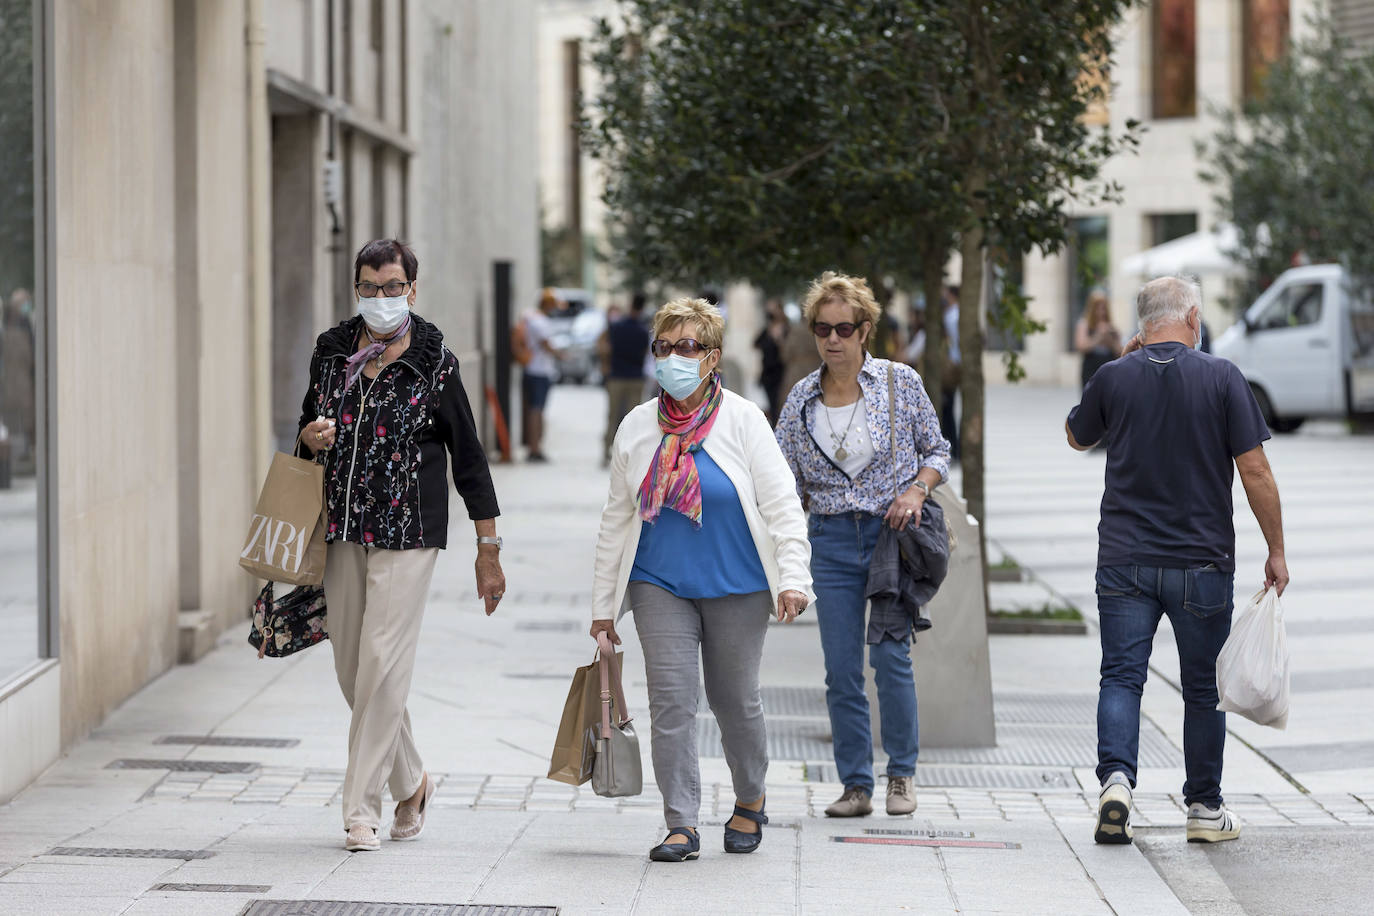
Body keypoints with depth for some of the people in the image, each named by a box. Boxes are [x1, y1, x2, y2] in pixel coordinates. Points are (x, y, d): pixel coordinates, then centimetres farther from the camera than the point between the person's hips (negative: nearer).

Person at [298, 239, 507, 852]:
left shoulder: (434, 364, -4)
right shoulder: (332, 351, 8)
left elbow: (468, 457, 0)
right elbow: (308, 422, 23)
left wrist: (489, 549, 1)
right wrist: (312, 435, -4)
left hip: (407, 530, -5)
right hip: (342, 526, 5)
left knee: (383, 665, -10)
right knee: (351, 668, 7)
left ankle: (361, 807, -3)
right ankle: (411, 784, 26)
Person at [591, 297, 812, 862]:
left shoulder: (742, 420, -4)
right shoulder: (637, 428, 5)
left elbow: (781, 503, -6)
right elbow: (617, 519, 11)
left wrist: (793, 577, -17)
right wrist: (603, 603, 11)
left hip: (736, 586, -2)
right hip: (661, 586, 2)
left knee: (734, 700, 8)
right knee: (670, 698, -9)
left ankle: (750, 803, 31)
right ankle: (682, 825, -6)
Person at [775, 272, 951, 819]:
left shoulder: (900, 382, 0)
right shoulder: (802, 398, 6)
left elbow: (937, 451, 8)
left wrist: (916, 490, -10)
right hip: (831, 541, 3)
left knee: (890, 654, -11)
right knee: (841, 669, 0)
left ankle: (902, 773, 7)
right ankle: (856, 785, 10)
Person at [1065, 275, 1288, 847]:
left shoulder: (1114, 378, -2)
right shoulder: (1221, 378, -6)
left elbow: (1077, 437, 19)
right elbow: (1254, 470, -7)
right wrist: (1276, 551, 2)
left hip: (1125, 559, 1)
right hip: (1203, 562, -1)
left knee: (1121, 676, 3)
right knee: (1203, 688, 11)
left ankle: (1115, 775, -20)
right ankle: (1205, 810, 18)